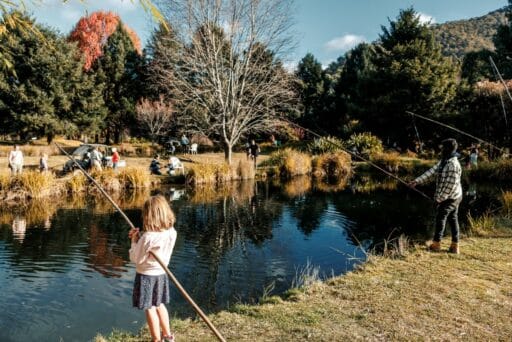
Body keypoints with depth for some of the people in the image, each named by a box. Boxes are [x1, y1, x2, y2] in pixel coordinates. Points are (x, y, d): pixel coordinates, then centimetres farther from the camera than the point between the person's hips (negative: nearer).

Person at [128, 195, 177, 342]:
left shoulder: (147, 237, -27)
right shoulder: (172, 232, -7)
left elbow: (136, 259, -17)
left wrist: (134, 241, -6)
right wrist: (140, 239, 0)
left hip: (146, 275, -6)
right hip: (161, 274, 7)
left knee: (150, 308, 9)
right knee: (159, 305, 23)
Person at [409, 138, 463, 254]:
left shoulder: (453, 164, -23)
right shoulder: (443, 161, 8)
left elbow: (451, 184, -25)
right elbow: (432, 171, 6)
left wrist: (440, 198, -20)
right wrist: (417, 181, -1)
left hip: (450, 197, -10)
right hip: (453, 197, 10)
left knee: (440, 217, -2)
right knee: (453, 219, 11)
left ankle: (436, 244, 6)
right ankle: (454, 246, 16)